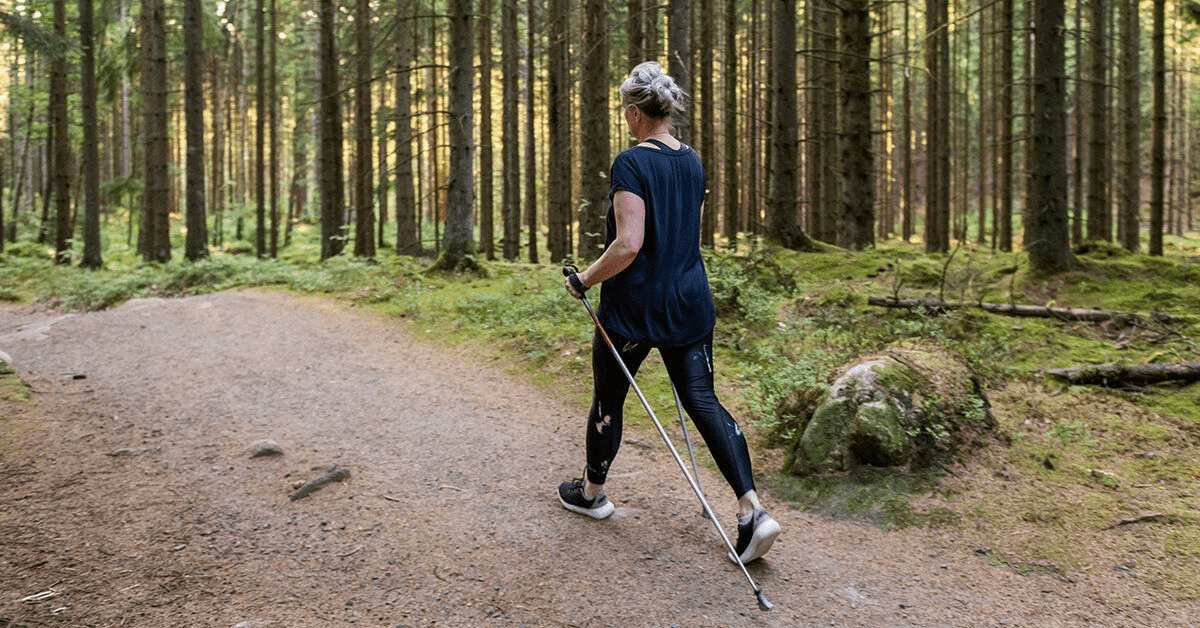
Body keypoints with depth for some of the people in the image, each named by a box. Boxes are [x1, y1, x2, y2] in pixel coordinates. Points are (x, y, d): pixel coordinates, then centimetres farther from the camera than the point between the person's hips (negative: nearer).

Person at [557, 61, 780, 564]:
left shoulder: (631, 163, -16)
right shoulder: (692, 162, 8)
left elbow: (628, 245, -23)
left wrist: (584, 280, -10)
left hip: (634, 306, -6)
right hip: (689, 304, 6)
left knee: (607, 398, 14)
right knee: (702, 400, 6)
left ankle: (591, 492, 34)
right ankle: (752, 509, -4)